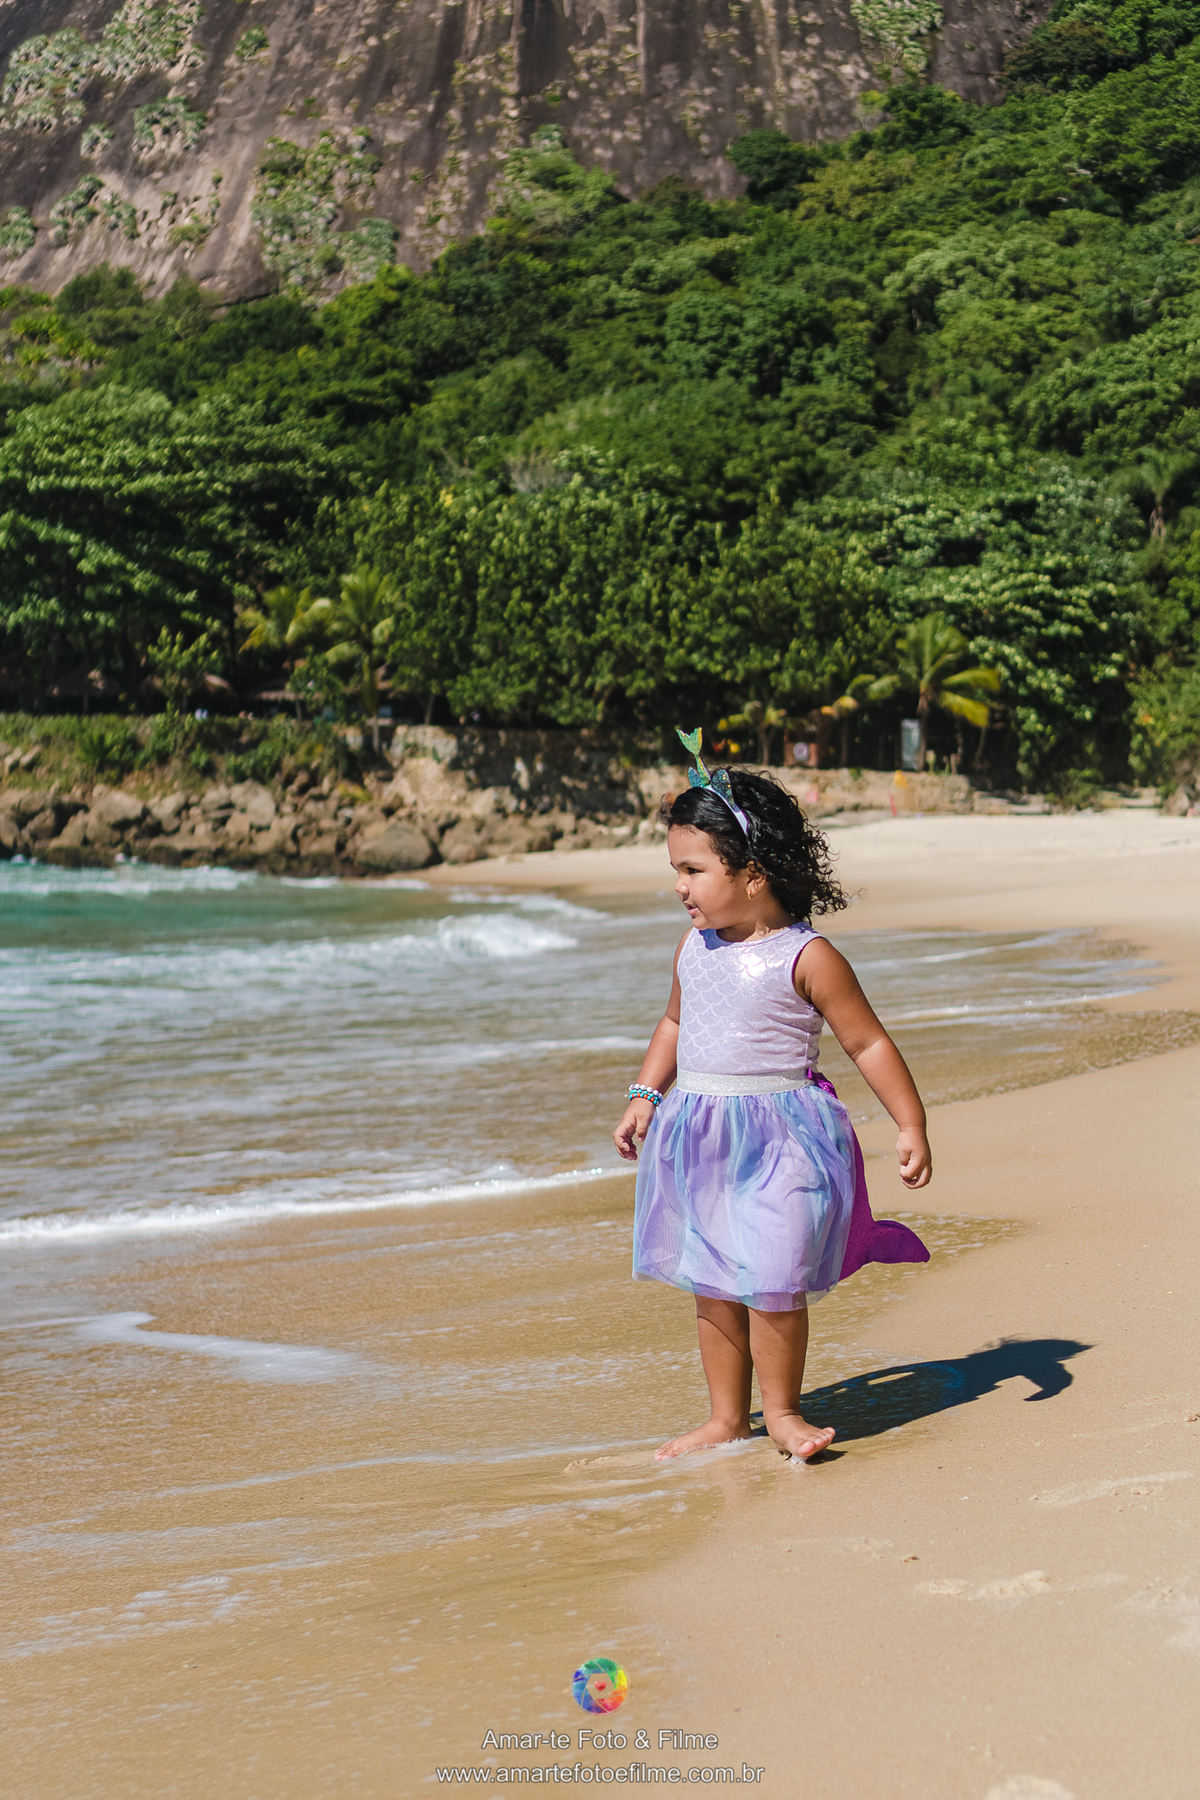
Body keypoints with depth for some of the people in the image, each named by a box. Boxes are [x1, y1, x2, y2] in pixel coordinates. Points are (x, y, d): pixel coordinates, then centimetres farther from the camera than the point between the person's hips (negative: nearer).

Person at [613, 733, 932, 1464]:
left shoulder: (807, 958, -12)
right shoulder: (694, 947, 7)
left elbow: (869, 1043, -7)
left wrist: (912, 1126, -10)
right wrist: (646, 1096, 16)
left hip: (778, 1136, -6)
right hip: (698, 1135, 6)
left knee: (770, 1280, -6)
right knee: (711, 1284, 12)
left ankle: (782, 1409, 16)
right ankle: (727, 1415, 26)